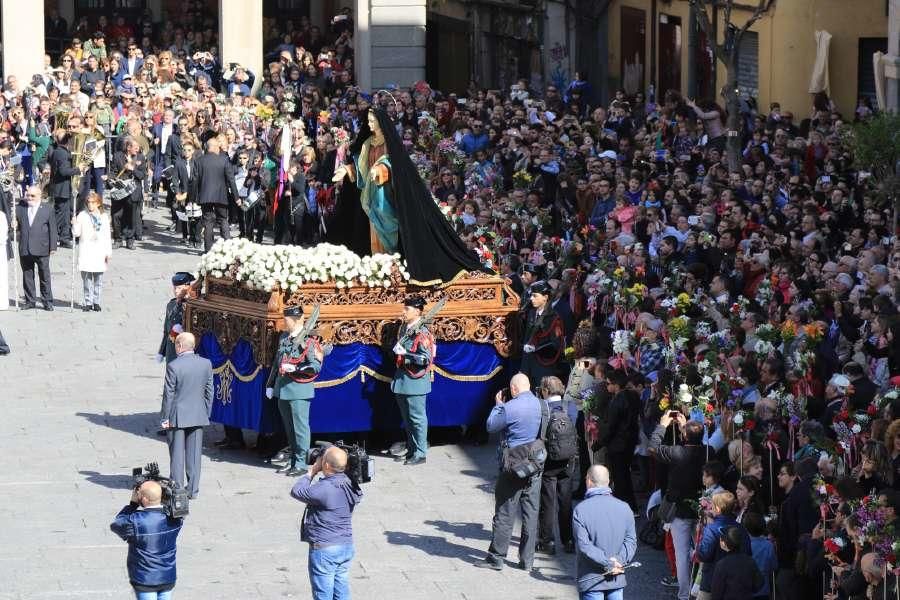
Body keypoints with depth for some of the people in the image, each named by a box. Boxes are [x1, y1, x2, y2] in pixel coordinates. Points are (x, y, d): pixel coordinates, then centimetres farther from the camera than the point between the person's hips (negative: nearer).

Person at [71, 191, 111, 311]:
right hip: (86, 252, -1)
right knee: (87, 278, -3)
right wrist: (75, 224, -18)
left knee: (98, 279, 2)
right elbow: (76, 233, 2)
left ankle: (96, 301, 10)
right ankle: (88, 302, 2)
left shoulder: (103, 217, 7)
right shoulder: (82, 215, 3)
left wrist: (108, 252, 7)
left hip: (100, 252, 1)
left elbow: (108, 236, 10)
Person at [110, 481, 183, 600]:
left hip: (145, 581, -4)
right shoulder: (174, 517, -11)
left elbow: (115, 525, -5)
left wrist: (133, 504, -4)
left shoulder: (136, 522, -26)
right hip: (168, 578, 4)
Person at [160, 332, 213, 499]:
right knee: (194, 453, 9)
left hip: (177, 416, -4)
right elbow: (209, 391, 4)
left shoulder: (173, 366, -14)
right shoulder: (206, 364, -1)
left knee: (177, 454, 5)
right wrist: (206, 413, 13)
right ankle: (193, 489, 11)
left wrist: (164, 418, -5)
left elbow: (169, 394, -11)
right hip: (198, 416, 4)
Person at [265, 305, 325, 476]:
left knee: (300, 427, -4)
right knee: (289, 427, 15)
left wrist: (295, 368, -23)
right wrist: (270, 384, 19)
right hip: (283, 389, 8)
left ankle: (301, 464, -1)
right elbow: (276, 363, 21)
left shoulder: (308, 340, -10)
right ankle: (293, 460, 24)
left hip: (299, 389, -8)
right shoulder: (283, 338, 13)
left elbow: (316, 366, -14)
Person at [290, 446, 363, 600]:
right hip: (346, 546, 8)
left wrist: (311, 472, -2)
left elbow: (297, 491, -12)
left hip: (324, 549, -8)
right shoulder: (349, 484, -1)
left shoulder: (324, 488, -25)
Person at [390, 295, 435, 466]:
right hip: (402, 380, 9)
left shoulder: (421, 333, -16)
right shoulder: (404, 329, 9)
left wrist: (405, 353, -25)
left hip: (415, 381, -9)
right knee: (407, 418, 15)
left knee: (417, 418, -2)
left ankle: (420, 453, 3)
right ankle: (411, 450, 25)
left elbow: (426, 359, -22)